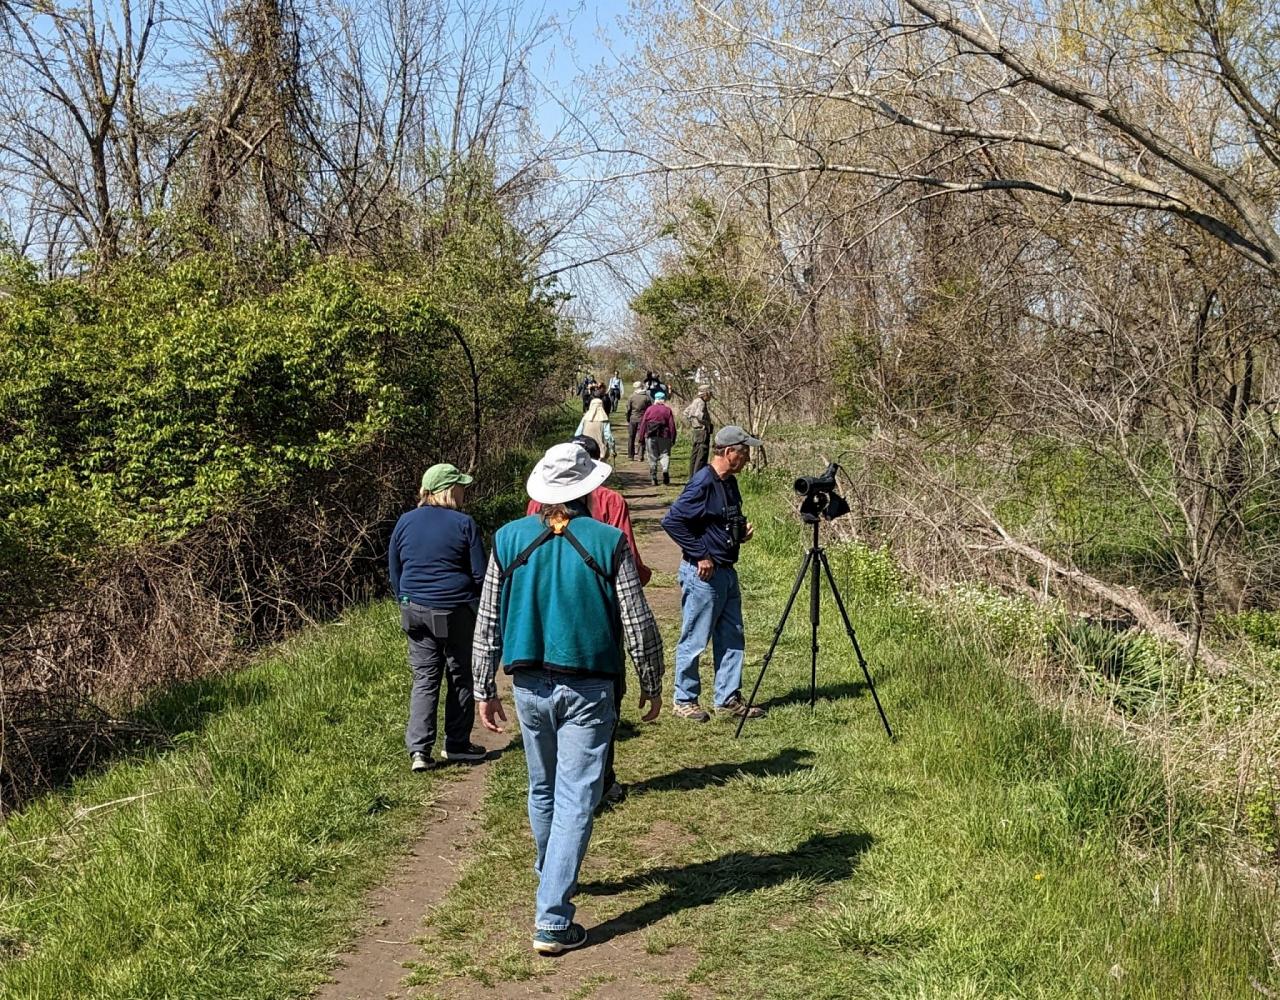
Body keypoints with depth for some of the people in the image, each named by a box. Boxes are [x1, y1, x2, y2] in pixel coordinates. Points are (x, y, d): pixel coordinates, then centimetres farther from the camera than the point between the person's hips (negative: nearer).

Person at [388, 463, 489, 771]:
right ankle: (456, 744, 20)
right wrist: (477, 605, 10)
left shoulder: (405, 522, 3)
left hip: (416, 611, 4)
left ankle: (419, 750, -3)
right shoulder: (463, 524, -10)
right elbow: (480, 574, -8)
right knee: (460, 678, 12)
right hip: (457, 613, -4)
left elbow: (394, 571, 10)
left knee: (424, 679, 7)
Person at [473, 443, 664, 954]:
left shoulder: (509, 539, 0)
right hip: (587, 689, -3)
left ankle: (552, 878, 43)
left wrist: (484, 690, 13)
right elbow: (638, 624, -5)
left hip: (529, 685, 4)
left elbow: (487, 622, 4)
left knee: (543, 789, 22)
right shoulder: (608, 542, -8)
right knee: (575, 799, -1)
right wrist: (652, 685, 8)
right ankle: (552, 920, -5)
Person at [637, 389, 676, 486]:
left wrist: (642, 439, 8)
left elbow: (643, 424, 3)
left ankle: (653, 478, 6)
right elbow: (672, 425, 0)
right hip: (664, 436, -1)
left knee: (652, 457, 7)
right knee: (665, 454, 6)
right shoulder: (668, 410, 3)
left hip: (651, 436, 1)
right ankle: (665, 470, -21)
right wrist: (673, 438, 4)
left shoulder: (649, 409, 4)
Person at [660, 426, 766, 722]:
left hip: (727, 572, 9)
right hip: (703, 574, -9)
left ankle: (728, 698, 22)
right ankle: (684, 701, 13)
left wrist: (742, 531, 4)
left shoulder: (729, 482, 10)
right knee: (694, 640, 2)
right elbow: (672, 521, -23)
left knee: (732, 638, 13)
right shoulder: (703, 483, -19)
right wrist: (701, 555, -20)